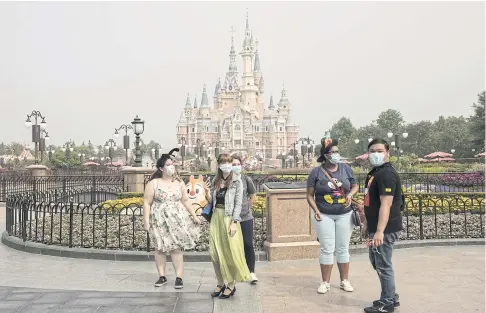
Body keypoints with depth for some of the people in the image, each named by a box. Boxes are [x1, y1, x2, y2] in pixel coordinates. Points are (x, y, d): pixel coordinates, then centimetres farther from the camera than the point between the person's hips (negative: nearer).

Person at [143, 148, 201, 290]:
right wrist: (146, 220, -11)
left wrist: (194, 215, 5)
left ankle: (179, 277, 5)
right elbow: (147, 203, -4)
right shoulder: (153, 183, -4)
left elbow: (185, 201, 10)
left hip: (177, 219, 1)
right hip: (160, 220, -1)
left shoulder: (179, 182, 5)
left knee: (177, 248, -1)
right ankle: (162, 276, 18)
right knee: (160, 248, 6)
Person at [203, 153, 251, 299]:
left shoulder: (237, 181, -4)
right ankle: (221, 283, 21)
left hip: (229, 218, -5)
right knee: (215, 253, 7)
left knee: (230, 252, 0)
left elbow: (238, 203, -9)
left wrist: (234, 223, -16)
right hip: (216, 218, 5)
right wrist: (207, 192, -4)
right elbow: (211, 202, 13)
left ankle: (231, 285, 12)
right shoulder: (215, 181, 10)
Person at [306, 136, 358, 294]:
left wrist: (350, 195, -9)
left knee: (343, 248, 10)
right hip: (324, 216, -2)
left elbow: (355, 186, 12)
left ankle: (345, 280, 22)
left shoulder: (345, 168, 2)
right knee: (327, 249, 2)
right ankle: (325, 282, 13)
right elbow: (310, 195, -2)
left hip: (344, 215, 2)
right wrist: (316, 210, -15)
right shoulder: (316, 172, -5)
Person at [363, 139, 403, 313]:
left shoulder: (386, 173, -18)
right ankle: (391, 297, 32)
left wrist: (379, 231, -29)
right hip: (375, 227, 10)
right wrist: (370, 227, 23)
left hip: (384, 229, -10)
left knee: (383, 265, 1)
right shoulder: (375, 172, 14)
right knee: (377, 263, 20)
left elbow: (386, 204, -25)